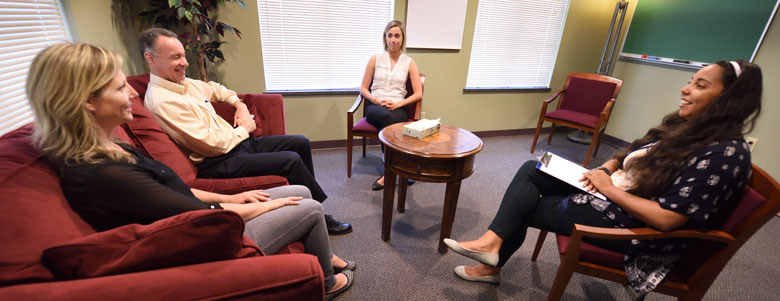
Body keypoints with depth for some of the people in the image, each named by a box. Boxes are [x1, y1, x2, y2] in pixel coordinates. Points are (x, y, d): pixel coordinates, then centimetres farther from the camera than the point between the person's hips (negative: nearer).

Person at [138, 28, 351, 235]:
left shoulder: (183, 83, 9)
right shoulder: (161, 101, -19)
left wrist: (240, 105, 11)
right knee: (291, 160, -24)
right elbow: (213, 144, -23)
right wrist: (244, 129, -7)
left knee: (300, 143, 5)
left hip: (236, 141, 10)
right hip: (217, 163, -10)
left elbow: (215, 89, 30)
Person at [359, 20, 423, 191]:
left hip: (398, 108, 0)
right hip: (375, 106, 0)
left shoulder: (409, 63, 9)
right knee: (387, 117, -37)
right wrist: (376, 100, -10)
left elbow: (418, 94, 4)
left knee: (391, 121, -37)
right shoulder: (375, 59, 10)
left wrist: (398, 103, -11)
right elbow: (363, 88, 10)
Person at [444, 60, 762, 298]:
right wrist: (602, 171, -6)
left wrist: (610, 188, -17)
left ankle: (493, 249, 14)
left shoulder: (725, 153, -20)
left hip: (637, 227, -9)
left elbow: (666, 218, -27)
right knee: (531, 171, -2)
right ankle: (492, 243, -4)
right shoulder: (682, 127, 6)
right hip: (611, 195, 9)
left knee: (525, 206, -9)